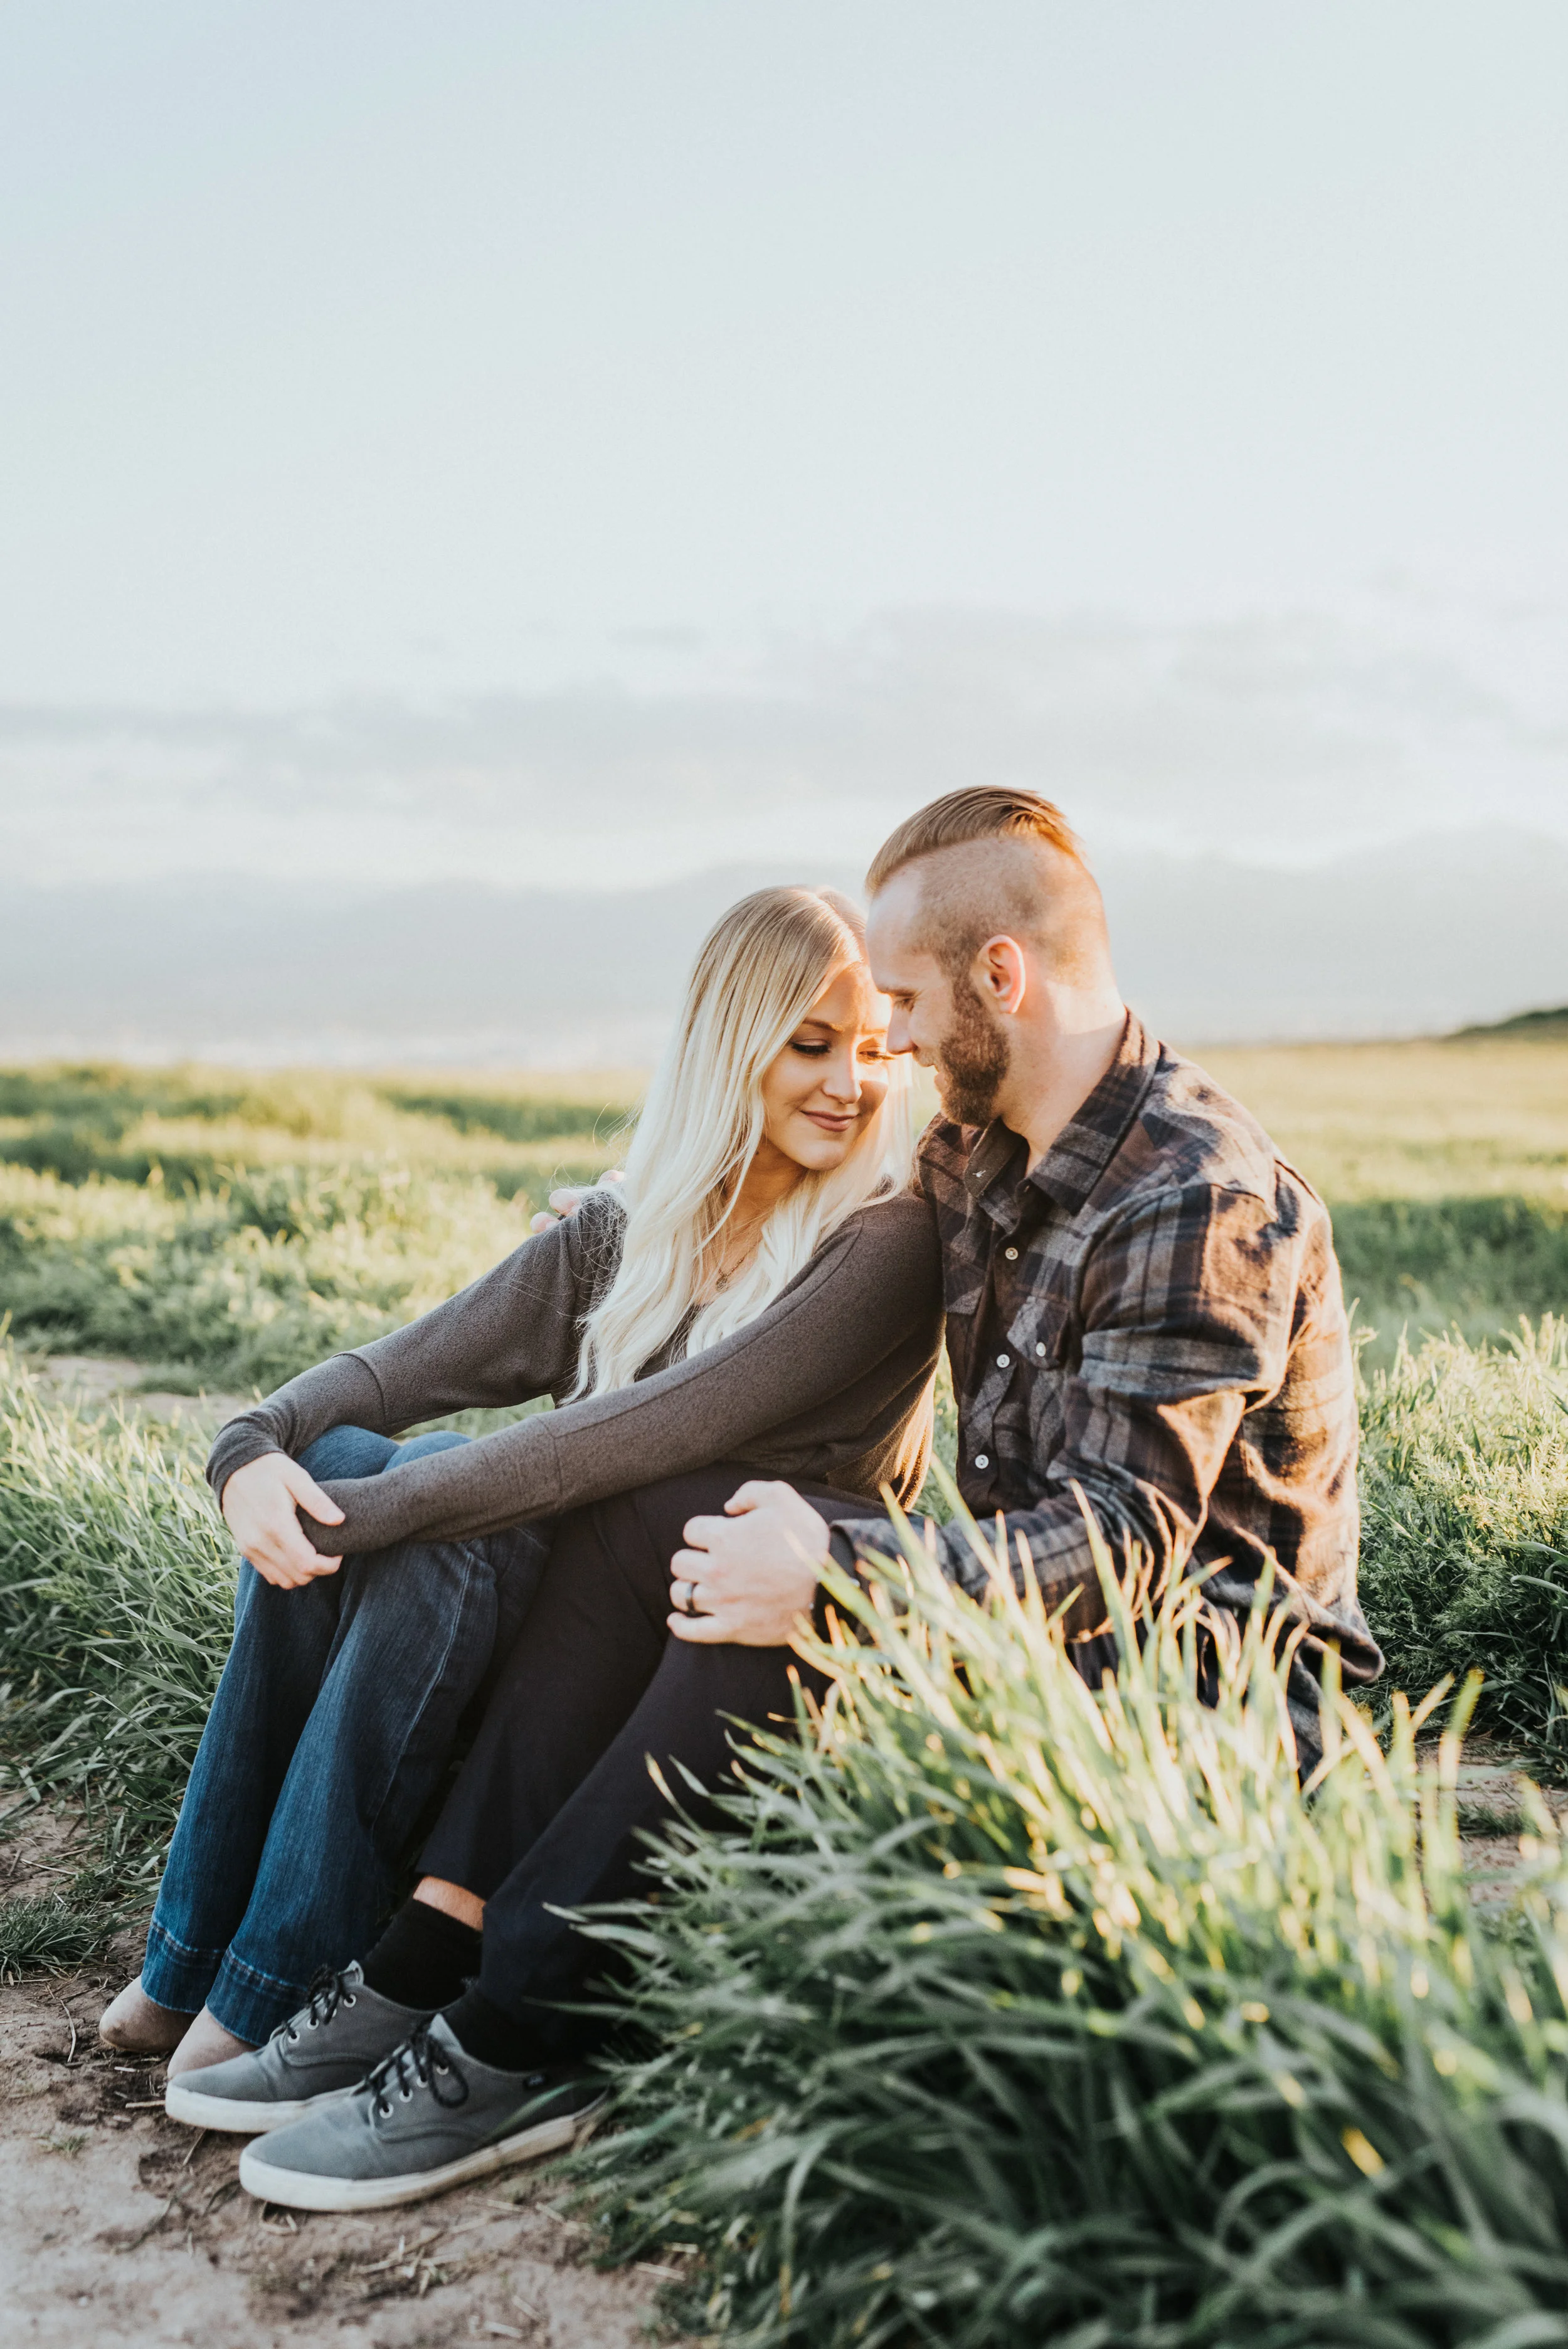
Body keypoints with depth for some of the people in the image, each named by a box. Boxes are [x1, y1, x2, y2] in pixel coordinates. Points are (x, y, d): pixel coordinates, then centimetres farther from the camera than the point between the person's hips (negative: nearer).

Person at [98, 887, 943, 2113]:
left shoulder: (888, 1245, -10)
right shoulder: (625, 1232, 9)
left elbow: (657, 1430, -22)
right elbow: (401, 1366, 2)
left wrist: (383, 1507, -25)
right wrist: (256, 1447, -19)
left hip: (747, 1638, -6)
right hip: (578, 1580, 6)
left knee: (422, 1539, -26)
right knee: (332, 1468, -17)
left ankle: (279, 1997, -16)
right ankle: (194, 1957, -10)